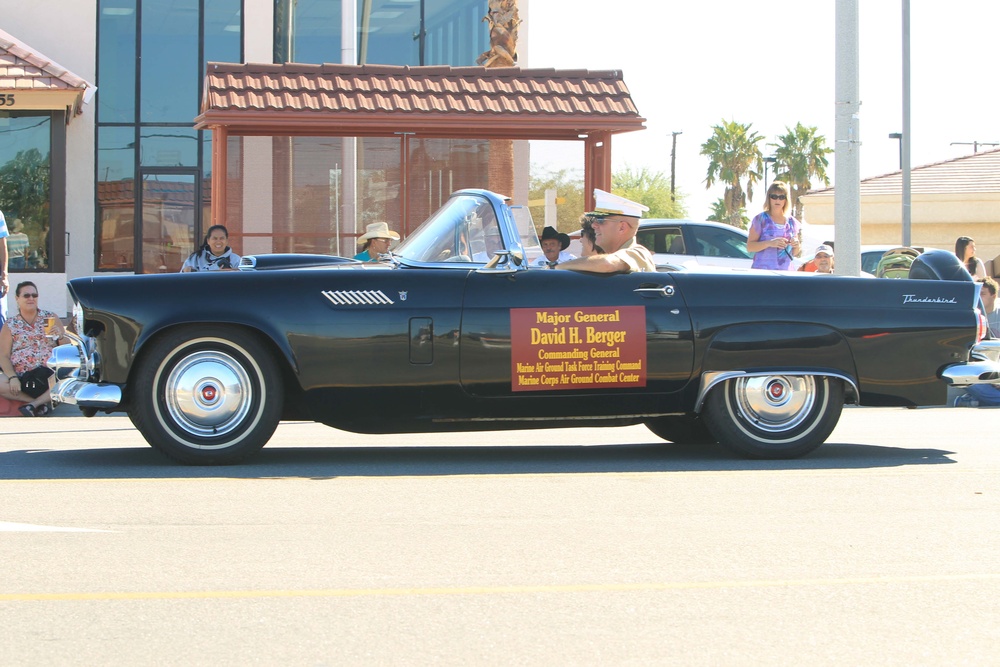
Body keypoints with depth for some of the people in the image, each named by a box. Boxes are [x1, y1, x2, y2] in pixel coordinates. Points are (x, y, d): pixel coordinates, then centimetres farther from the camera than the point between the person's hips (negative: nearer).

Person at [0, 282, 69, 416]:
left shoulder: (51, 318, 11)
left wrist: (60, 336, -9)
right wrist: (12, 377, -16)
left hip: (49, 374, 0)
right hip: (21, 377, 0)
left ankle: (33, 404, -23)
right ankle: (42, 403, -20)